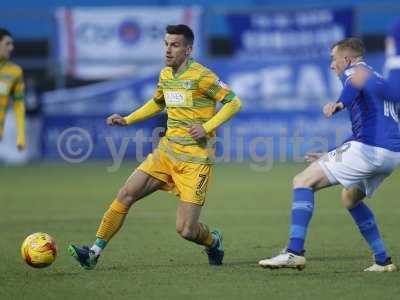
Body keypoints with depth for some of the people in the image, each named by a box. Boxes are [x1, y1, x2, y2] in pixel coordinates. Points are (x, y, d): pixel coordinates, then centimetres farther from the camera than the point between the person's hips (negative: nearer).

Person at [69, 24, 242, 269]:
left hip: (195, 159, -7)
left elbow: (234, 102, -11)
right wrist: (127, 120, 18)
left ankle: (213, 241, 26)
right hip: (167, 152, 7)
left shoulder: (200, 76, -12)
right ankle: (95, 252, -2)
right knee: (126, 194, -7)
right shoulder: (165, 75, 10)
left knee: (186, 230, -9)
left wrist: (207, 128, -20)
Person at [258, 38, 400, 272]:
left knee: (303, 181, -5)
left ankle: (295, 252, -17)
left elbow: (356, 82, -26)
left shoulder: (353, 70, 3)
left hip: (368, 148, -9)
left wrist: (340, 103, -47)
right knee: (351, 197, 31)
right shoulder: (378, 78, 30)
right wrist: (332, 158, 38)